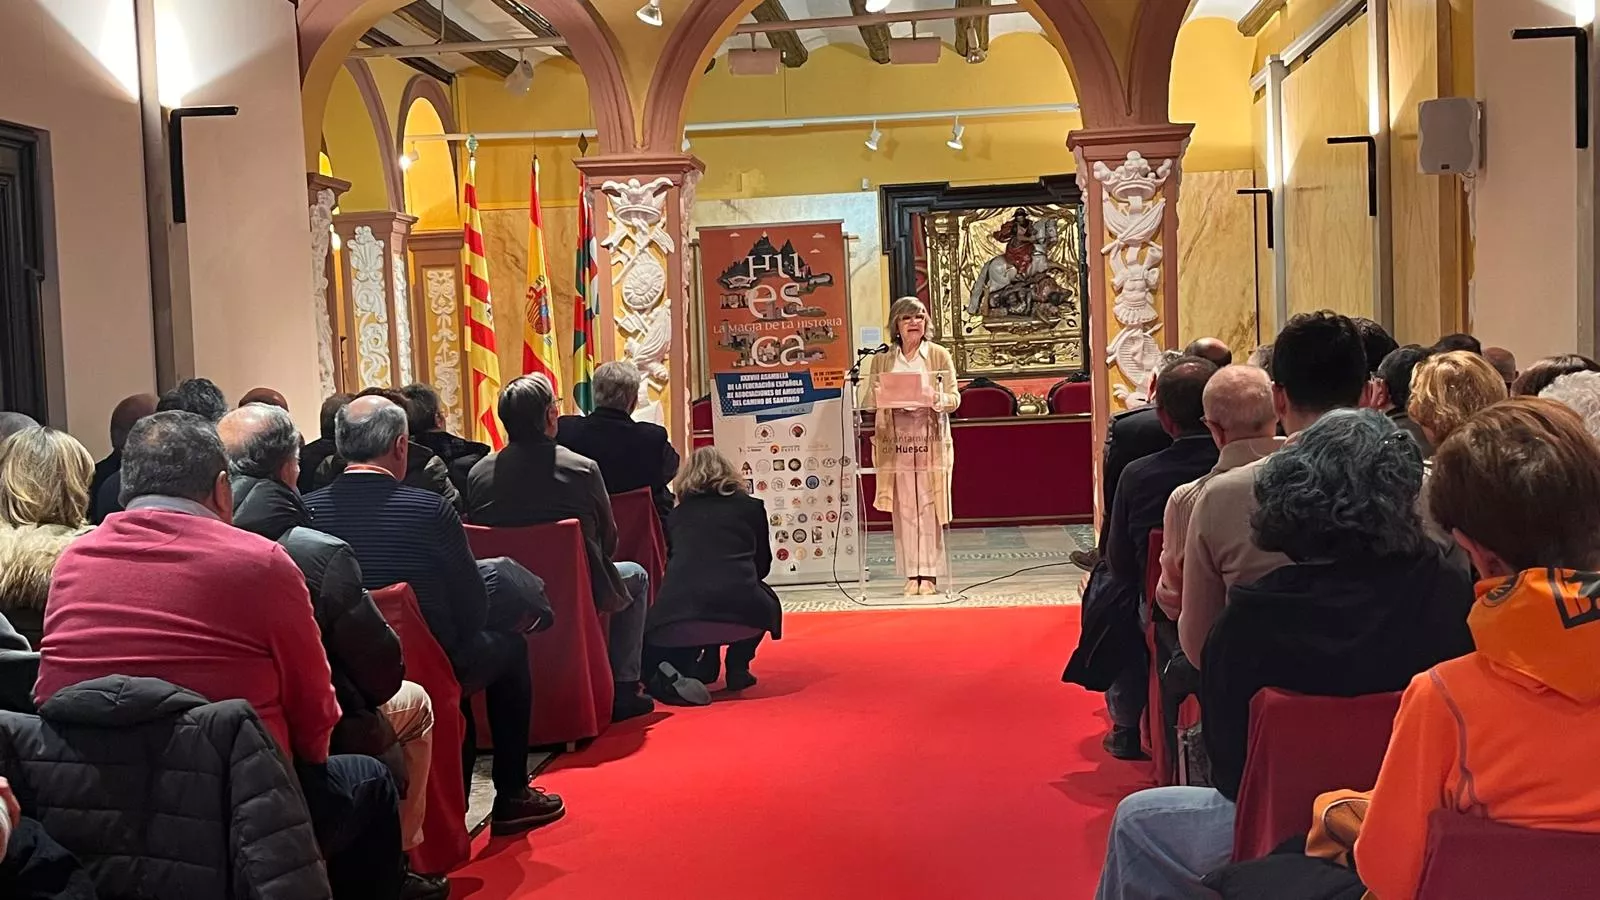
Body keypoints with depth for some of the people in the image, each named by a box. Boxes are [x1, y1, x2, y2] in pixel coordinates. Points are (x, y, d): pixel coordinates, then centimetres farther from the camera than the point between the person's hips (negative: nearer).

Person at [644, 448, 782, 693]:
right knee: (766, 603, 35)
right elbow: (762, 565, 25)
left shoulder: (678, 513, 20)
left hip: (678, 610, 1)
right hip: (739, 610, -1)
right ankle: (737, 666, 19)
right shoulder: (751, 507, 17)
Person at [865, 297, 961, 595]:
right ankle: (911, 574, 7)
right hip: (896, 442, 1)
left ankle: (929, 574, 4)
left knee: (928, 507, -2)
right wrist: (880, 398, -14)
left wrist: (937, 399, -19)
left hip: (930, 440, -1)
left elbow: (955, 398, 2)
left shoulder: (939, 355, 6)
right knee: (904, 509, 2)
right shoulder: (881, 360, 10)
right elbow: (870, 400, 9)